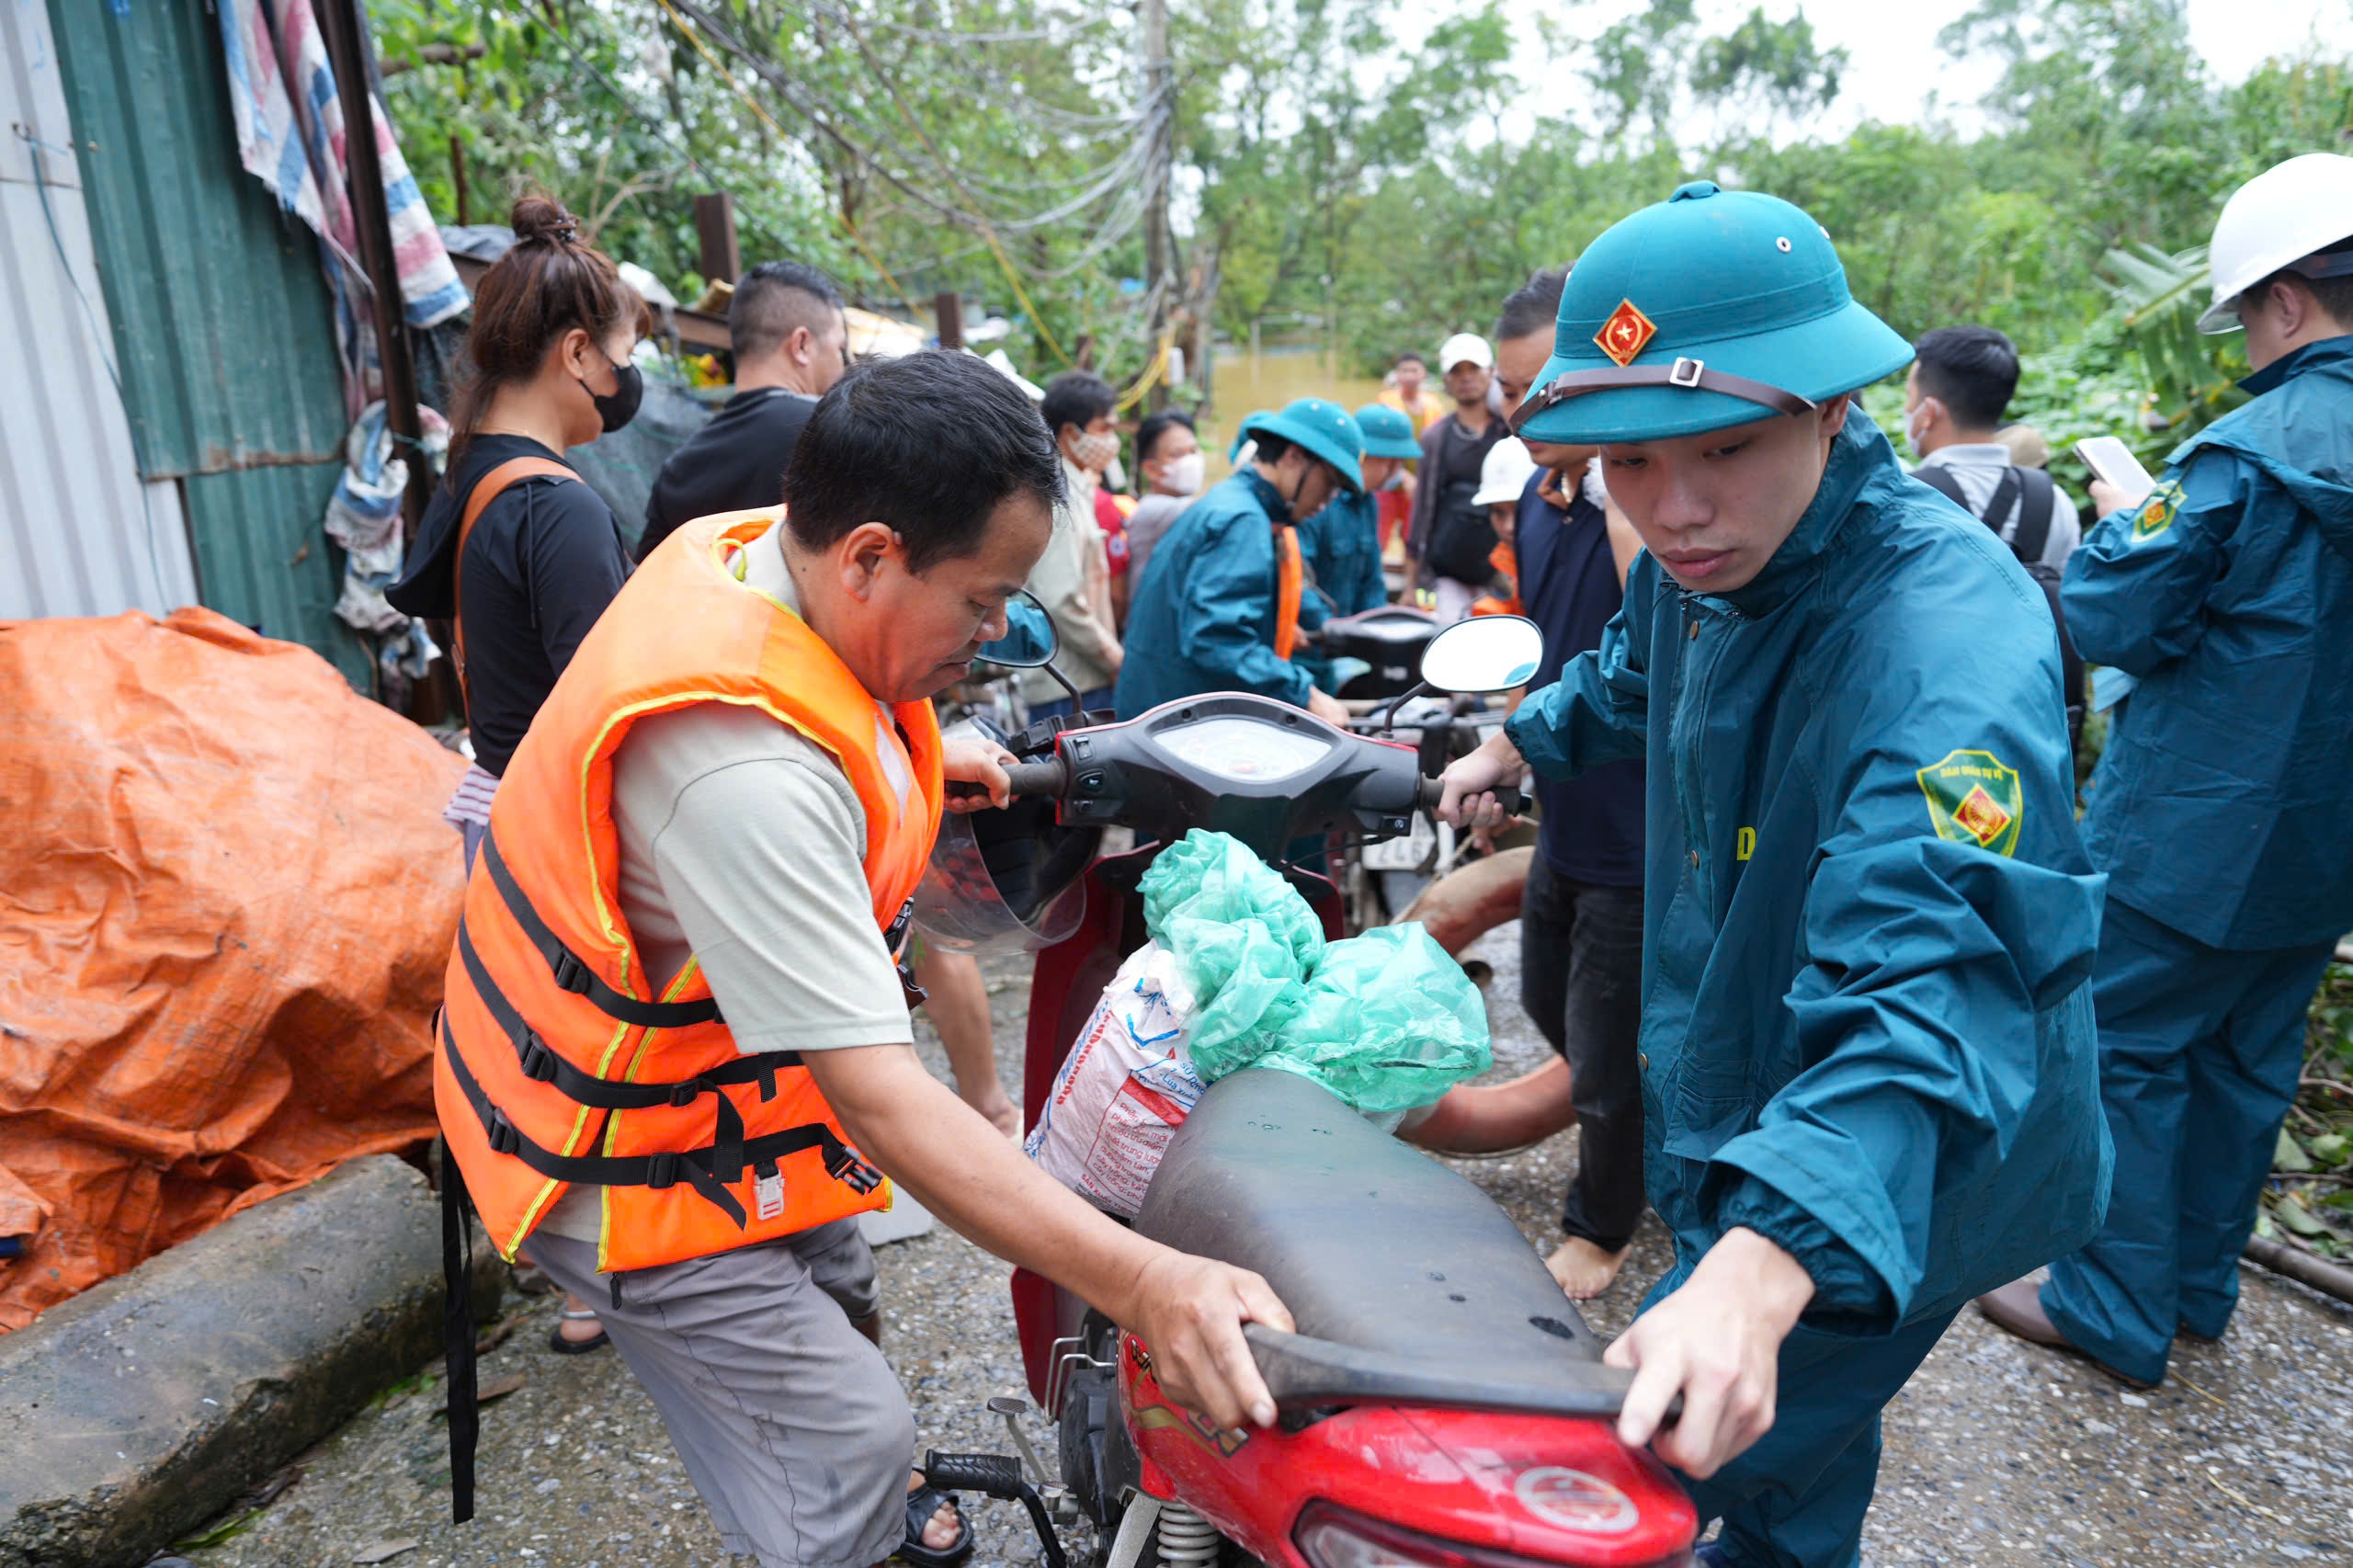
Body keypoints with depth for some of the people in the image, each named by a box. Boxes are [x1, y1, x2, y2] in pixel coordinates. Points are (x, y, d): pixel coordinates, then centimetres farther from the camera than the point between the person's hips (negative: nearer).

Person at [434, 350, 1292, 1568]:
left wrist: (916, 758, 11)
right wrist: (1141, 1283, -42)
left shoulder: (753, 550, -8)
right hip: (621, 1158, -9)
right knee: (854, 1435, -2)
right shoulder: (742, 771, -38)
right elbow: (880, 1101, -39)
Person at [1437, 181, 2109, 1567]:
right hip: (1734, 1111, 8)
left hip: (1895, 1179, -8)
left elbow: (1922, 986, -45)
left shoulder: (1948, 645, -33)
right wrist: (1519, 742, 33)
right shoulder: (1705, 558, -5)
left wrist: (1761, 1268, -57)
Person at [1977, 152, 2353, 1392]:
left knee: (2122, 1051, 5)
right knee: (2248, 1060, 19)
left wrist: (2124, 518, 1)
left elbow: (2116, 623, -16)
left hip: (2194, 839, -8)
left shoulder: (2249, 456, -21)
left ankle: (2115, 1312, 16)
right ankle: (2198, 1287, 34)